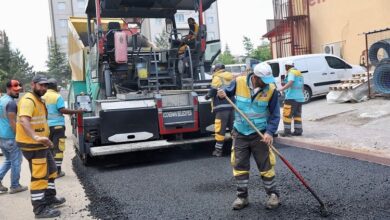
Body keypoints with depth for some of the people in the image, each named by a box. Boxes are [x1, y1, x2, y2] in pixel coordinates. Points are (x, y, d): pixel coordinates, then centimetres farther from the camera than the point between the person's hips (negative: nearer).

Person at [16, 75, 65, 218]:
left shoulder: (38, 100, 16)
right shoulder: (28, 100, -18)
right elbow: (23, 121, -35)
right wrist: (36, 137, -50)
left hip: (41, 144, 10)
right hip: (32, 145, -10)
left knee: (51, 170, 20)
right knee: (39, 176, -5)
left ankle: (49, 198, 34)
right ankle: (40, 209, 4)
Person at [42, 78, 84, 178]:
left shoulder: (42, 97, 8)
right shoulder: (57, 96, -9)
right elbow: (62, 110, -16)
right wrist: (76, 111, -12)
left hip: (46, 126, 6)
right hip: (57, 125, -6)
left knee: (49, 148, 15)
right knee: (58, 149, 0)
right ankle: (57, 171, 1)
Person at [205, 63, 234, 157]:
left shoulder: (217, 77, -1)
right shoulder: (231, 77, 19)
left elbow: (213, 90, -8)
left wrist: (208, 96, 10)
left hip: (222, 107, -6)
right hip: (232, 105, 6)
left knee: (220, 129, -3)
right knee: (233, 127, 14)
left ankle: (218, 150, 0)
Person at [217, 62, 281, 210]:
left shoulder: (271, 89, -12)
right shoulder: (239, 82, -11)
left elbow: (275, 114, -7)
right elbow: (228, 92, 8)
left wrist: (270, 132, -19)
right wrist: (223, 93, -15)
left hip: (260, 134, -2)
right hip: (240, 133, 2)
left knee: (266, 165, 5)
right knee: (239, 165, 8)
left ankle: (273, 194, 24)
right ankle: (242, 196, 23)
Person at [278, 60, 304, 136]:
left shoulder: (291, 72, -7)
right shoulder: (299, 73, 21)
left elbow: (290, 82, -24)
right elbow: (302, 86, 26)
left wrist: (281, 89, -33)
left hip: (292, 97, -9)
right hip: (300, 97, 9)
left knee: (287, 114, -6)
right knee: (297, 114, 12)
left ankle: (287, 131, -6)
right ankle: (298, 131, 13)